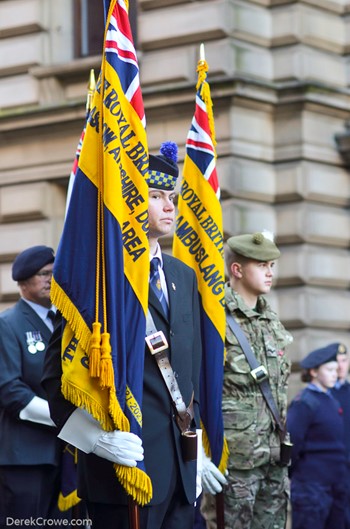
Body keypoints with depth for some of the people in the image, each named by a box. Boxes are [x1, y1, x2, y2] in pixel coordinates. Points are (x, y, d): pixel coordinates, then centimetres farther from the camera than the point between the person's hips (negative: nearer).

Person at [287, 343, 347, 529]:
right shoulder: (304, 403, -13)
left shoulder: (331, 400, 13)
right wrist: (293, 471, -7)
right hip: (311, 487, -8)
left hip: (335, 484, 9)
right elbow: (291, 443, -16)